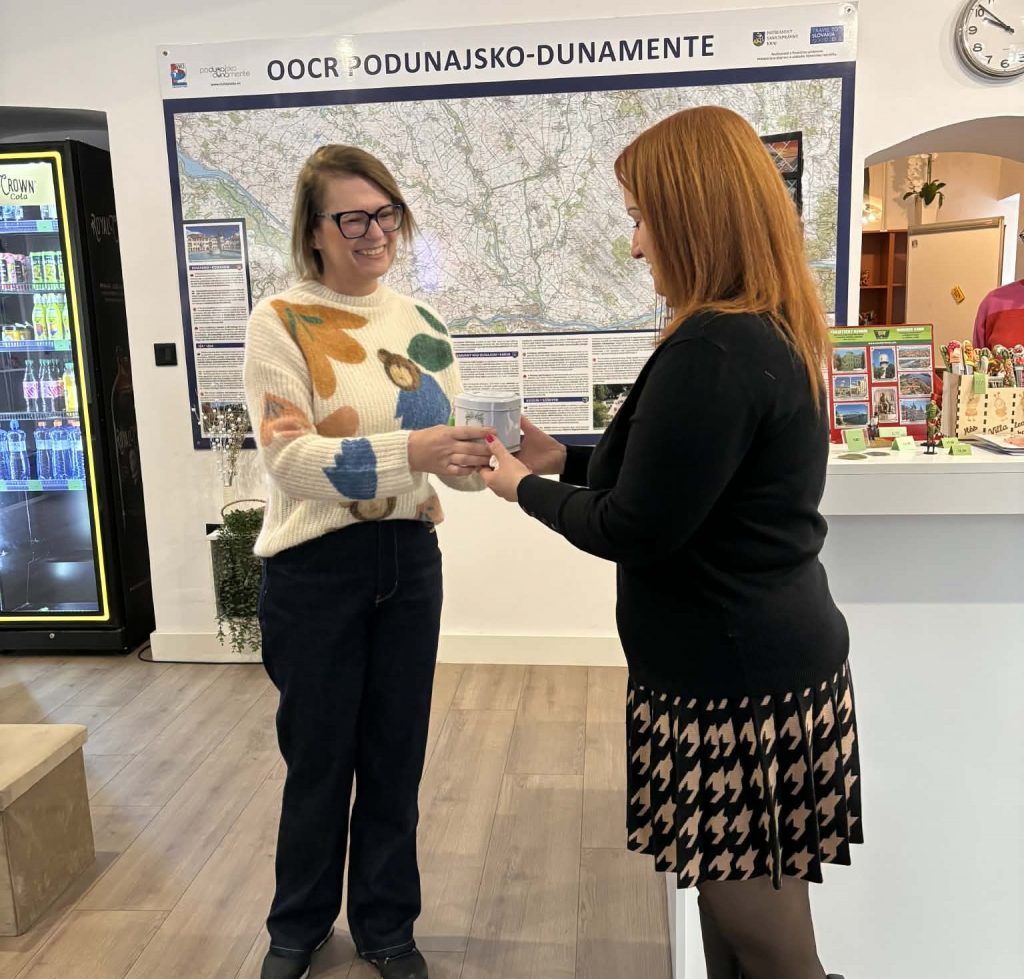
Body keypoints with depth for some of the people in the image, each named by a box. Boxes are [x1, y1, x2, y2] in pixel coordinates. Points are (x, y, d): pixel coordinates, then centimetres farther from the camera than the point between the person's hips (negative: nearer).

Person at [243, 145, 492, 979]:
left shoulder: (421, 324, 6)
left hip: (409, 559, 4)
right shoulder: (279, 322, -8)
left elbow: (445, 452, 3)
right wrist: (406, 449, -32)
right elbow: (290, 458, -19)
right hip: (316, 567, -4)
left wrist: (484, 461, -20)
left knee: (396, 751, 15)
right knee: (320, 755, 12)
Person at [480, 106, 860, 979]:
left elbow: (633, 529, -20)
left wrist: (526, 488, -3)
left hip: (734, 680, -10)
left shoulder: (713, 350, -23)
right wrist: (567, 460, 13)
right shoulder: (772, 331, 9)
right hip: (764, 659, 10)